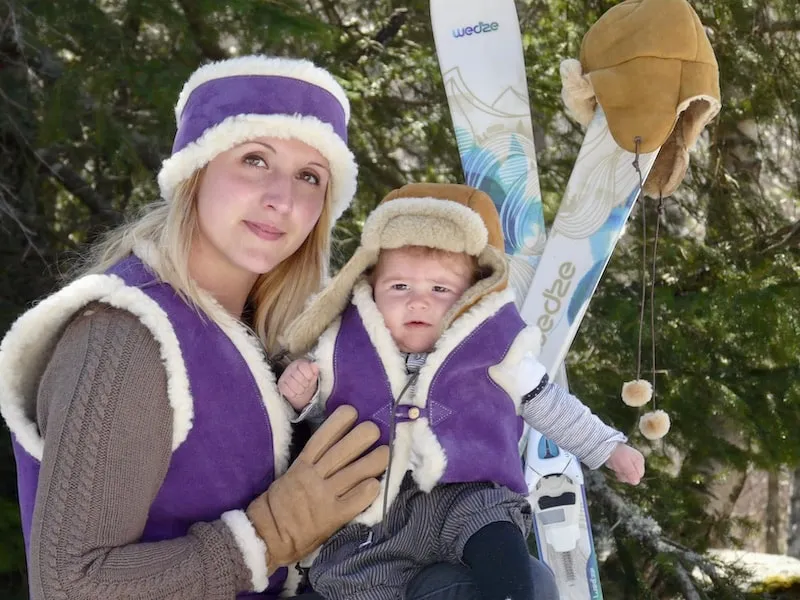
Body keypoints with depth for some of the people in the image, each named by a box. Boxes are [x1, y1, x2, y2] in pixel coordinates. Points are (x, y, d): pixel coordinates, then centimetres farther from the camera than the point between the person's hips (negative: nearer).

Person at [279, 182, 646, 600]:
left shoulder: (495, 347, 3)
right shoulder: (345, 346, 4)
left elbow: (549, 405, 17)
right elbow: (314, 405, 20)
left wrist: (608, 447, 20)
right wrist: (301, 394, -3)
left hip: (468, 499, -2)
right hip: (368, 520, 2)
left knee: (495, 538, -33)